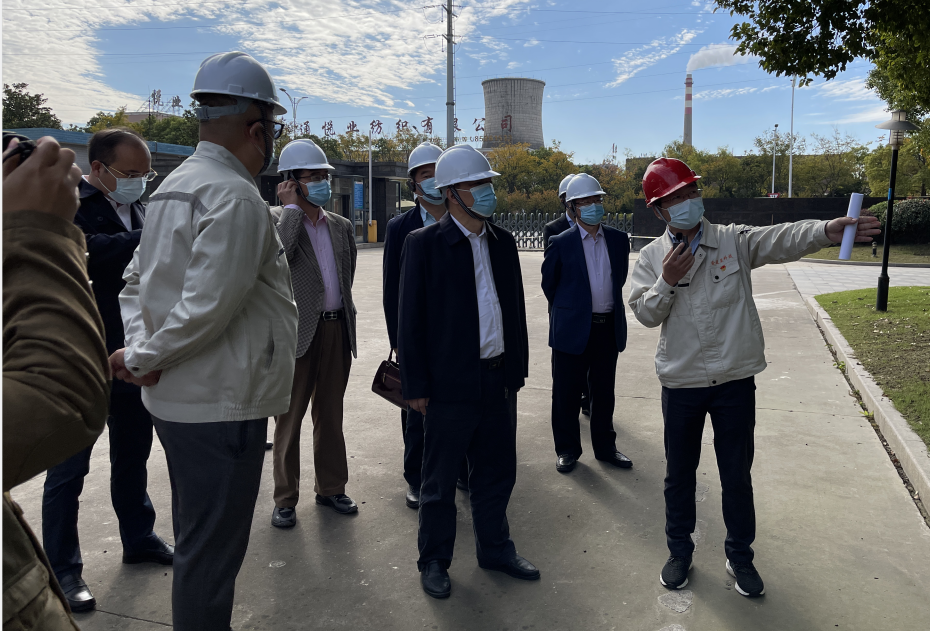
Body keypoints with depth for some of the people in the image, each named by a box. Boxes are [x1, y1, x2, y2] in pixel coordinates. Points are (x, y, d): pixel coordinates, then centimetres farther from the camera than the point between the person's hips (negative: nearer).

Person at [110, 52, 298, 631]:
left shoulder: (175, 186, 12)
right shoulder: (237, 198, -19)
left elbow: (137, 282, 14)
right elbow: (207, 307, -25)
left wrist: (141, 346, 1)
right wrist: (141, 360, -11)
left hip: (176, 401, 10)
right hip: (221, 407, -10)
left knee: (197, 542, 25)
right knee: (212, 555, 5)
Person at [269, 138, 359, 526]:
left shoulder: (342, 226, 11)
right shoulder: (276, 218, -4)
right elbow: (277, 256, -25)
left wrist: (345, 316, 14)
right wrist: (291, 208, -15)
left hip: (337, 330, 5)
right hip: (298, 332, -5)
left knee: (330, 415, 15)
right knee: (289, 418, 6)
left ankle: (331, 488, 30)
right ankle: (285, 499, 21)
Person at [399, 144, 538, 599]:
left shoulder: (503, 242, 9)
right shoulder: (424, 244, -8)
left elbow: (515, 308, 13)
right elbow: (410, 319, -8)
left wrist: (517, 369, 10)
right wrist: (416, 386, -9)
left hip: (499, 380, 6)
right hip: (450, 384, -5)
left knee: (496, 472, 18)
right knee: (440, 479, 10)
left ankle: (495, 549, 38)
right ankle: (434, 561, 29)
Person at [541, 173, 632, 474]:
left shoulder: (619, 240, 5)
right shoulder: (561, 243, -6)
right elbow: (549, 283, 5)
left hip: (609, 327, 3)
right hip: (573, 328, -3)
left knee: (604, 392, 14)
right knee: (566, 392, 5)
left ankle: (605, 447, 29)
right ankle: (567, 449, 21)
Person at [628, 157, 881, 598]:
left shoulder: (734, 241, -3)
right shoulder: (651, 258, 0)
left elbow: (780, 240, -21)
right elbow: (645, 314, -4)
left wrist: (826, 231, -39)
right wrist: (668, 281, -19)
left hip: (735, 380, -1)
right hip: (681, 383, 1)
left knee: (737, 475, 13)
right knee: (679, 473, 15)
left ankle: (740, 557, 34)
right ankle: (679, 551, 36)